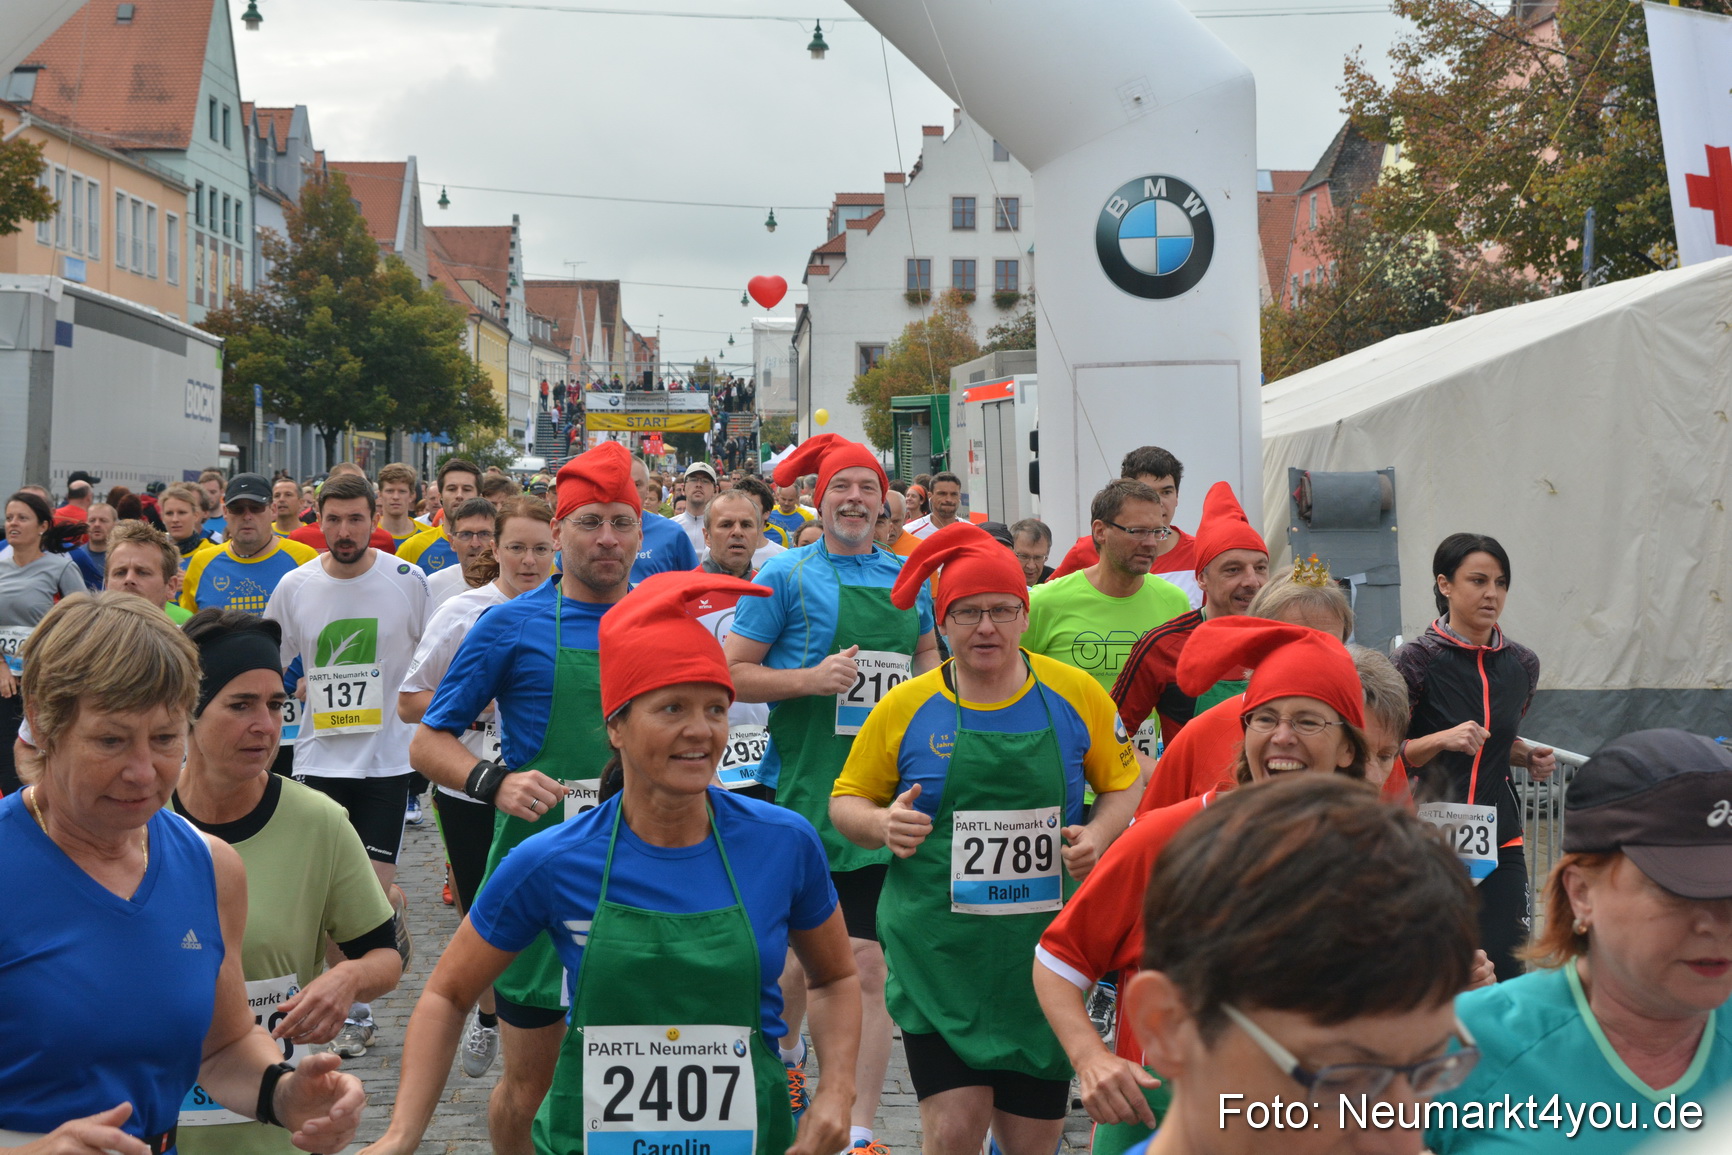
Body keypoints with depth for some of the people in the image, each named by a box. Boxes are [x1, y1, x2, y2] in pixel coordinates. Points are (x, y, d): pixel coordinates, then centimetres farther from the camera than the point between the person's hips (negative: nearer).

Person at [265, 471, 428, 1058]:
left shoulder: (408, 580, -5)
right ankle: (354, 1013, 18)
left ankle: (394, 922, 24)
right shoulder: (295, 585, 1)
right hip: (319, 758, 2)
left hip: (387, 759, -2)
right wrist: (310, 689, -1)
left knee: (377, 887, -8)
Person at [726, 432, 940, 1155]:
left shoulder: (908, 578, 11)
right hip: (808, 792, -3)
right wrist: (810, 678, -17)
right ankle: (785, 1044, 41)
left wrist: (936, 676, 6)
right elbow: (732, 672, -4)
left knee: (871, 961, 1)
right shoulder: (788, 575, -2)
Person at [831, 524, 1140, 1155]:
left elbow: (1123, 783, 14)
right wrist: (881, 824, -13)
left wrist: (1098, 836, -6)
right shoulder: (904, 708, -2)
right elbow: (847, 800, 9)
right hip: (939, 952, -2)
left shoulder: (1076, 694, 1)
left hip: (1044, 950, 2)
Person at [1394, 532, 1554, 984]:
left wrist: (1529, 758, 4)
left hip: (1498, 835, 4)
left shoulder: (1522, 664, 7)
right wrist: (1443, 739, -22)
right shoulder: (1417, 660, -8)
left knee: (1505, 970, -4)